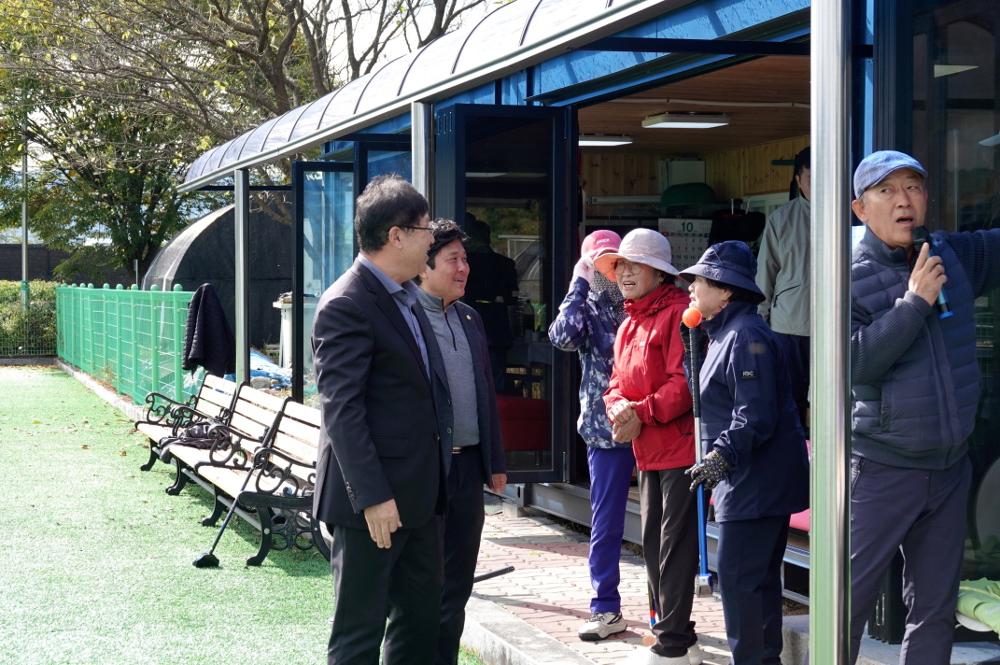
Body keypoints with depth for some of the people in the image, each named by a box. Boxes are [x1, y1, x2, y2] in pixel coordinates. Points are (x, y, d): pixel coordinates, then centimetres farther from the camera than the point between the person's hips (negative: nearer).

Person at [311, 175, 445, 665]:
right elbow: (341, 409, -20)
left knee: (421, 616, 16)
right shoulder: (346, 306, -16)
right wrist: (372, 496, -23)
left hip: (417, 492, 9)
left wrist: (429, 481, 18)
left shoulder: (407, 297, 13)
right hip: (373, 500, -9)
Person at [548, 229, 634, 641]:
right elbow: (563, 337, -19)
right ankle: (606, 609, 15)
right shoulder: (587, 308, 4)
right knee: (605, 524, 6)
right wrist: (579, 284, -12)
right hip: (607, 429, 0)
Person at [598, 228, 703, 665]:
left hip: (680, 447, -10)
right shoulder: (629, 324, 17)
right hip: (647, 452, 10)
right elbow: (617, 382, 16)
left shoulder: (677, 313, -12)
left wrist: (642, 413, -21)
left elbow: (685, 382, -20)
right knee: (652, 544, 15)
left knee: (674, 547, -6)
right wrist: (619, 408, -6)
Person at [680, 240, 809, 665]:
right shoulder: (724, 333, 17)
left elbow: (755, 415, -24)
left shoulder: (745, 335, -17)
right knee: (759, 578, 16)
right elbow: (713, 400, 18)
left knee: (738, 577, -9)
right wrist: (691, 347, 16)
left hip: (757, 481, -11)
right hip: (750, 480, 11)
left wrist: (722, 456, -32)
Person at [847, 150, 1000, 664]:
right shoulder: (849, 278, -11)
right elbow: (853, 362, -23)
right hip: (881, 471, -5)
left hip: (950, 468, 5)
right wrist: (915, 301, -22)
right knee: (849, 602, -2)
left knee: (935, 607, 13)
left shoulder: (956, 255, 3)